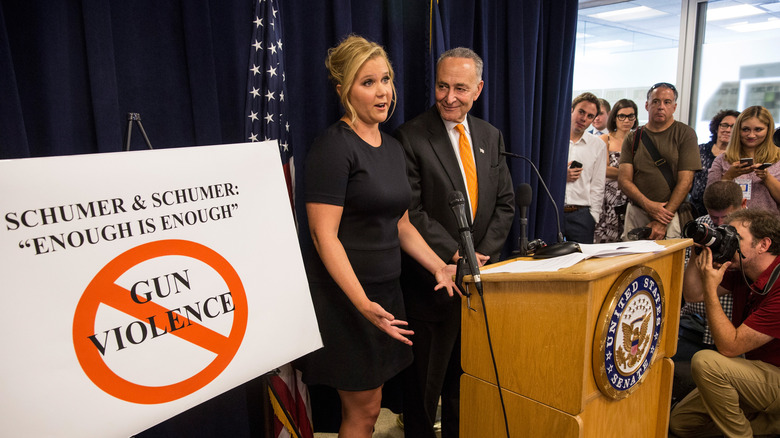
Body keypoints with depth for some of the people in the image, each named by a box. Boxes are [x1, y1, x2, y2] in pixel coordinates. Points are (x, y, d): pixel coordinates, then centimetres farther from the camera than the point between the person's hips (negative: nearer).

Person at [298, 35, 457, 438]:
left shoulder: (392, 147, 11)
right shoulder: (333, 146, -14)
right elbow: (324, 234, -20)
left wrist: (440, 267, 5)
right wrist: (363, 304, -26)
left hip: (384, 290, 7)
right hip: (345, 295, -7)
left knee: (366, 405, 17)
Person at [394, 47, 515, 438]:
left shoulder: (490, 137, 9)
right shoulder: (411, 137, -10)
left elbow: (505, 202, 8)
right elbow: (411, 212, -14)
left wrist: (484, 253, -5)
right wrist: (454, 255, -18)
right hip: (433, 277, -5)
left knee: (466, 372, 19)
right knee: (426, 374, 10)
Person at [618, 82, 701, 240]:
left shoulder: (685, 134, 4)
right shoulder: (633, 138, 10)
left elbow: (685, 182, -4)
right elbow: (624, 179, 2)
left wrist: (663, 221, -12)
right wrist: (648, 204, -15)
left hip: (672, 214, -2)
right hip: (636, 213, 2)